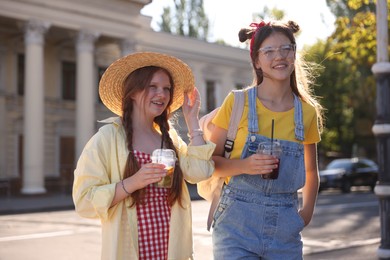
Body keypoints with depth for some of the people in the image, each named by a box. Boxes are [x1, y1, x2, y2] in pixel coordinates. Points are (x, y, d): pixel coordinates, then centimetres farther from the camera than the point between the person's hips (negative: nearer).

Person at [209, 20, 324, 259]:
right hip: (238, 224, -3)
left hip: (285, 231, 3)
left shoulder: (308, 112, 4)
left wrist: (307, 211, 7)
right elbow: (211, 161, -3)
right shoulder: (237, 102, -6)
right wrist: (245, 165, -19)